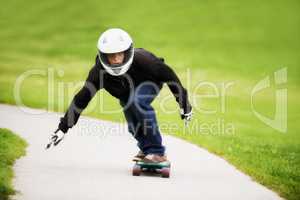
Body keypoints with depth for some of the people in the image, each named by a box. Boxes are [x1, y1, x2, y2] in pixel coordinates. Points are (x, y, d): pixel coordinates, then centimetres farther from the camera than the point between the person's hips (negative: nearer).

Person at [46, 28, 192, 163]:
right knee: (133, 124, -8)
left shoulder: (142, 59, -38)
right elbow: (82, 98, -29)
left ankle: (157, 151, -25)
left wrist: (184, 103, -16)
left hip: (149, 82, -4)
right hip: (126, 92, 4)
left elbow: (168, 75, -24)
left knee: (138, 101, -31)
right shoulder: (99, 71, -32)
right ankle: (146, 148, 25)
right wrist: (63, 127, -31)